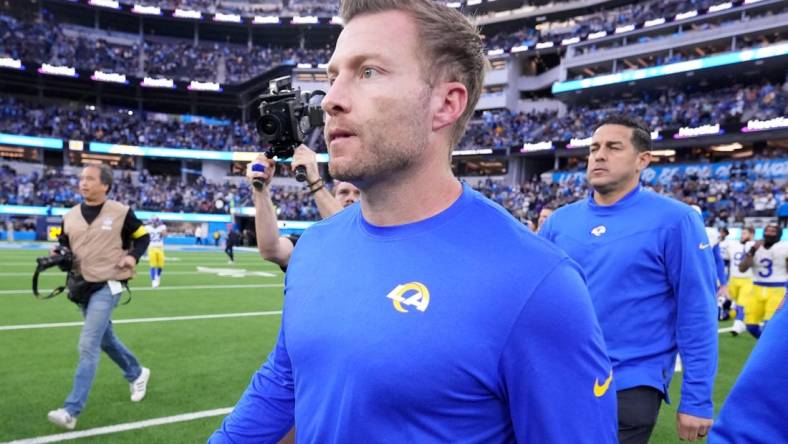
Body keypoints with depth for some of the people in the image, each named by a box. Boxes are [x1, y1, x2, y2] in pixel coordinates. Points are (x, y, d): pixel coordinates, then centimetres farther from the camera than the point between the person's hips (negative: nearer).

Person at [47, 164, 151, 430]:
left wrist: (133, 257, -13)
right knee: (105, 339, 19)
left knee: (88, 345, -13)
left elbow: (142, 237, 4)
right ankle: (137, 374, 42)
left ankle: (71, 411, -10)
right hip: (82, 287, 6)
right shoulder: (70, 216, 6)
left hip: (107, 286, -6)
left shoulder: (121, 212, -7)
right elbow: (64, 247, 15)